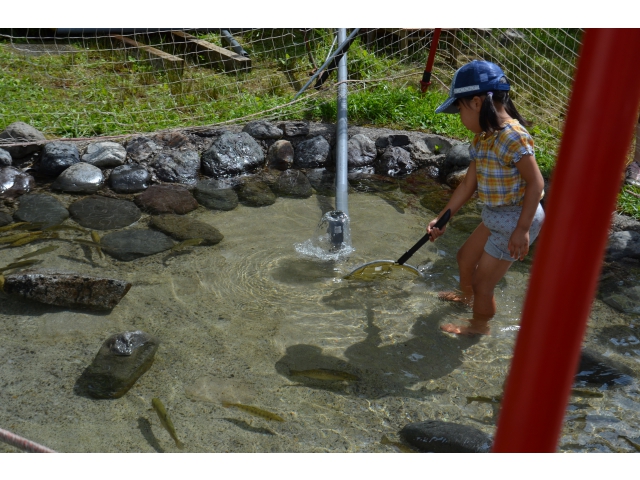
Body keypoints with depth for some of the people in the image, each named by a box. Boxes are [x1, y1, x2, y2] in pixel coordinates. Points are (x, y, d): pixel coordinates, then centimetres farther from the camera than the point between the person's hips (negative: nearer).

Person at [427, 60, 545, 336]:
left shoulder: (511, 136, -26)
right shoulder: (483, 137, 3)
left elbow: (536, 182, -24)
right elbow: (468, 184, 8)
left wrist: (522, 230, -25)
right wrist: (441, 219, 10)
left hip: (515, 221, -9)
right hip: (495, 218, 9)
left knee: (482, 283, 3)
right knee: (465, 256, 29)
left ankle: (480, 325, 32)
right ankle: (466, 296, 59)